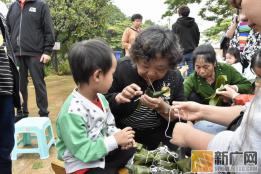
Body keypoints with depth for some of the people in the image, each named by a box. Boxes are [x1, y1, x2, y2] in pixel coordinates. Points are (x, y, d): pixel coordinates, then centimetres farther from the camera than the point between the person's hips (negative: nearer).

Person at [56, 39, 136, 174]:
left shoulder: (100, 98, -3)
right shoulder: (73, 112, -29)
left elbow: (109, 126, 8)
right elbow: (82, 152, -27)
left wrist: (119, 136, -13)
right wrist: (115, 140, -24)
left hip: (101, 152, 8)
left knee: (132, 151, 6)